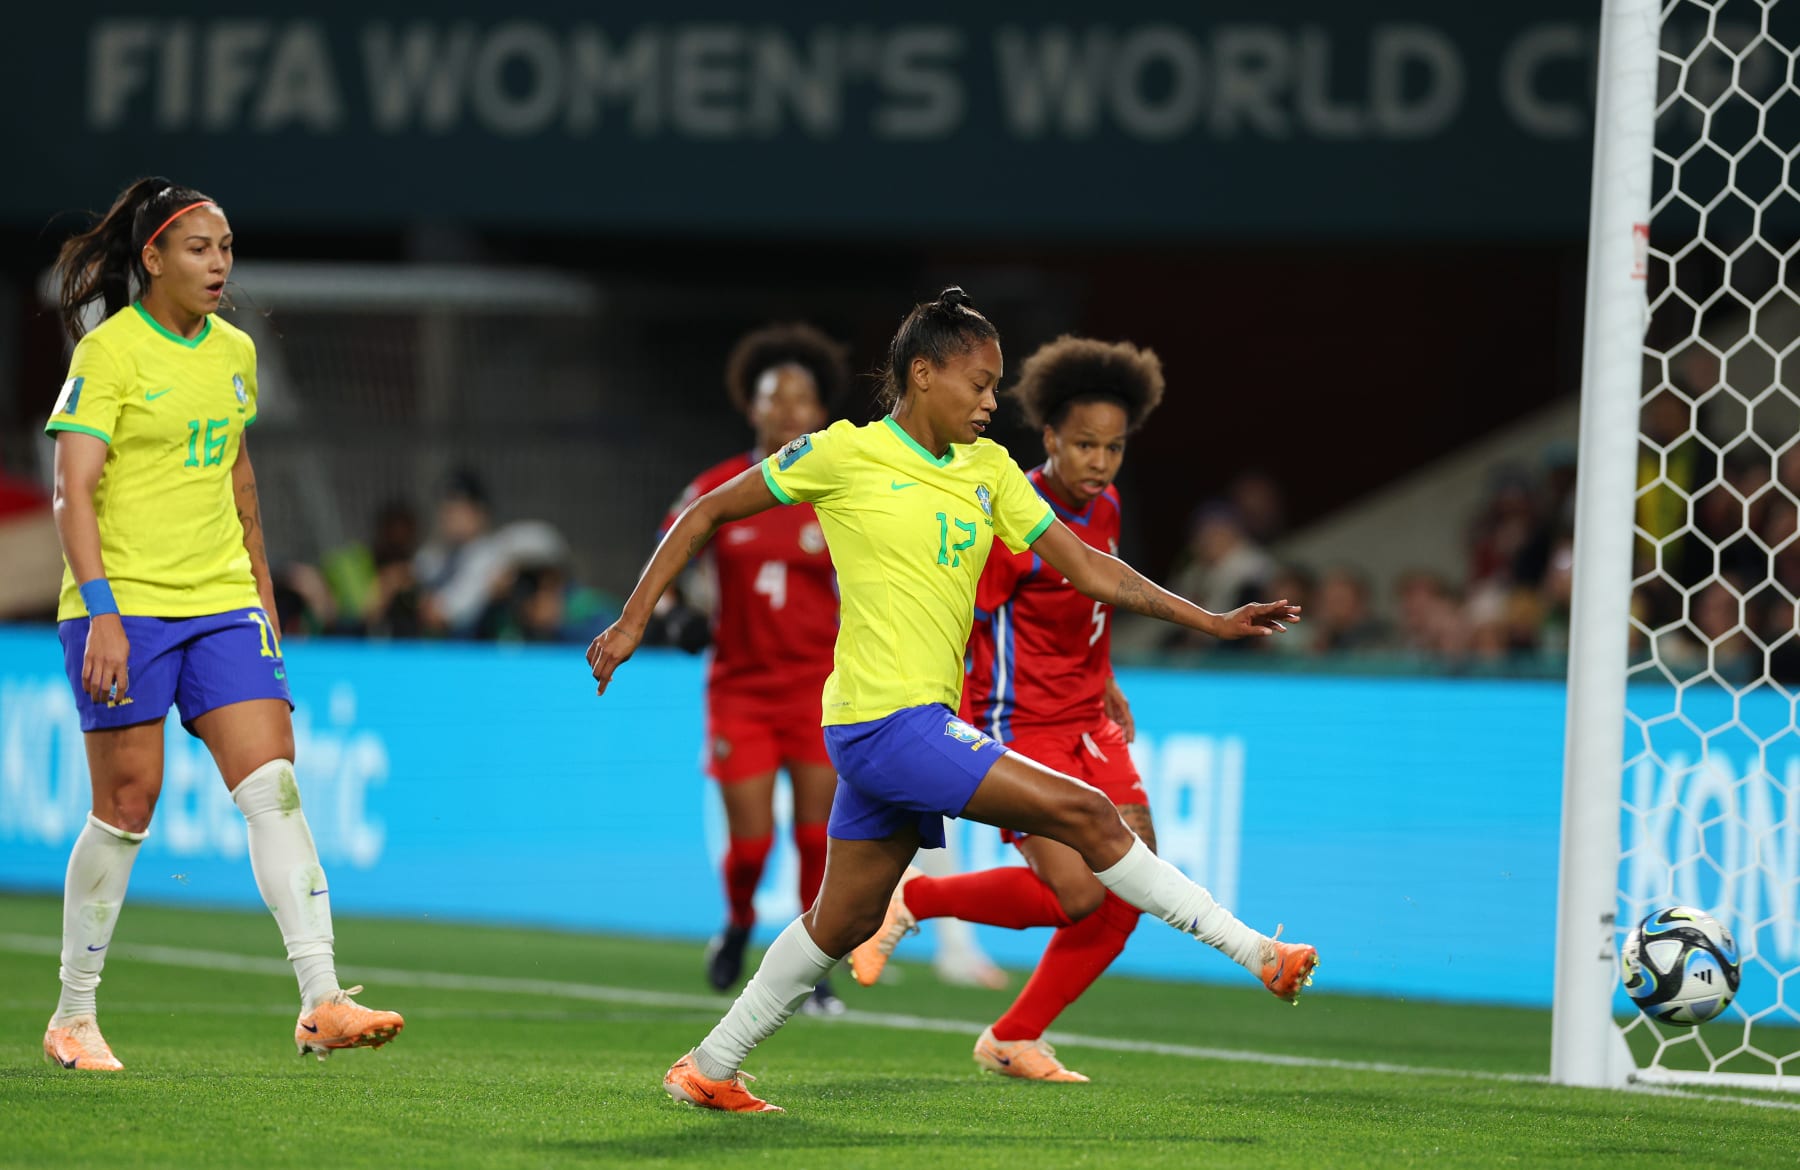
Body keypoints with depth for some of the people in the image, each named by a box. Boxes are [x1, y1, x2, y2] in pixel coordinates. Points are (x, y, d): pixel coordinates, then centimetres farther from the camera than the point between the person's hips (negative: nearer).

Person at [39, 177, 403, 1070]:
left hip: (222, 603, 6)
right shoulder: (109, 353, -8)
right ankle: (73, 1015, 12)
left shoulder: (234, 352, 12)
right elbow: (73, 493, -13)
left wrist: (262, 593, 22)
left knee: (274, 785, -8)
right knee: (128, 804, -3)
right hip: (123, 604, -6)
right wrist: (100, 612, -22)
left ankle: (321, 1002, -14)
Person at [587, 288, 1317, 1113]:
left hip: (924, 723, 8)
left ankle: (710, 1068, 28)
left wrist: (1211, 622, 4)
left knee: (846, 920, 16)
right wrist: (631, 624, -2)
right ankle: (1257, 955, -10)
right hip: (886, 724, -8)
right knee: (1083, 814, -13)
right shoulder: (845, 453, -7)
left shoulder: (988, 469, 12)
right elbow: (707, 514, 2)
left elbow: (1088, 568, 11)